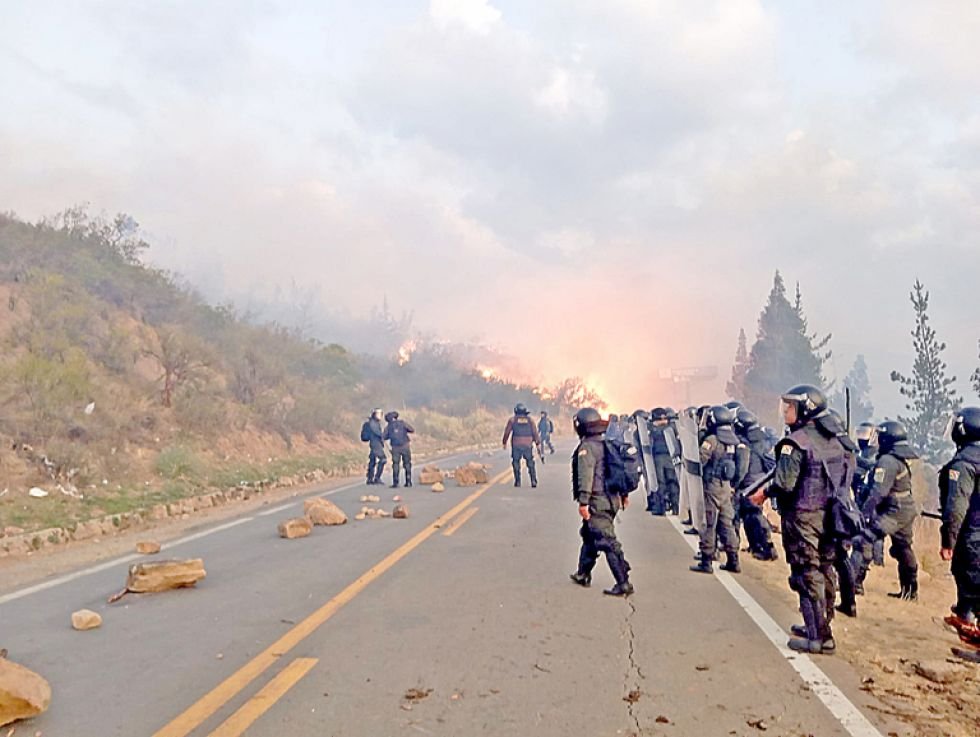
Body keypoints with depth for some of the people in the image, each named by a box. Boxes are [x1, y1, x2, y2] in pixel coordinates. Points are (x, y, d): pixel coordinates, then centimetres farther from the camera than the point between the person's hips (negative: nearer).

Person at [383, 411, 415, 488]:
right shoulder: (402, 423, 3)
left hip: (395, 448, 0)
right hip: (405, 446, 0)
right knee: (407, 464, 9)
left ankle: (395, 483, -2)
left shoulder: (388, 427, 6)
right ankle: (408, 482, 8)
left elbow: (385, 437, 9)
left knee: (396, 465, 6)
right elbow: (412, 430, 4)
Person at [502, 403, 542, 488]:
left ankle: (517, 481, 6)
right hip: (528, 445, 1)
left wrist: (504, 442, 15)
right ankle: (533, 481, -3)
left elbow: (507, 432, 4)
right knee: (530, 463, 9)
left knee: (516, 462, 10)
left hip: (516, 445, -1)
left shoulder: (512, 420, 3)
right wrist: (538, 444, 4)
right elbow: (535, 432, 3)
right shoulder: (529, 420, 7)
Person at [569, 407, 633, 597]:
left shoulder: (586, 447, -14)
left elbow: (585, 476, -22)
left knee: (607, 542, -8)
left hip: (597, 503, -10)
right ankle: (583, 574, 34)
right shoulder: (608, 445, 13)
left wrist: (583, 502, -23)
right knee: (588, 535, 23)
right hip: (612, 499, 10)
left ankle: (623, 583, -8)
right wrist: (624, 494, 26)